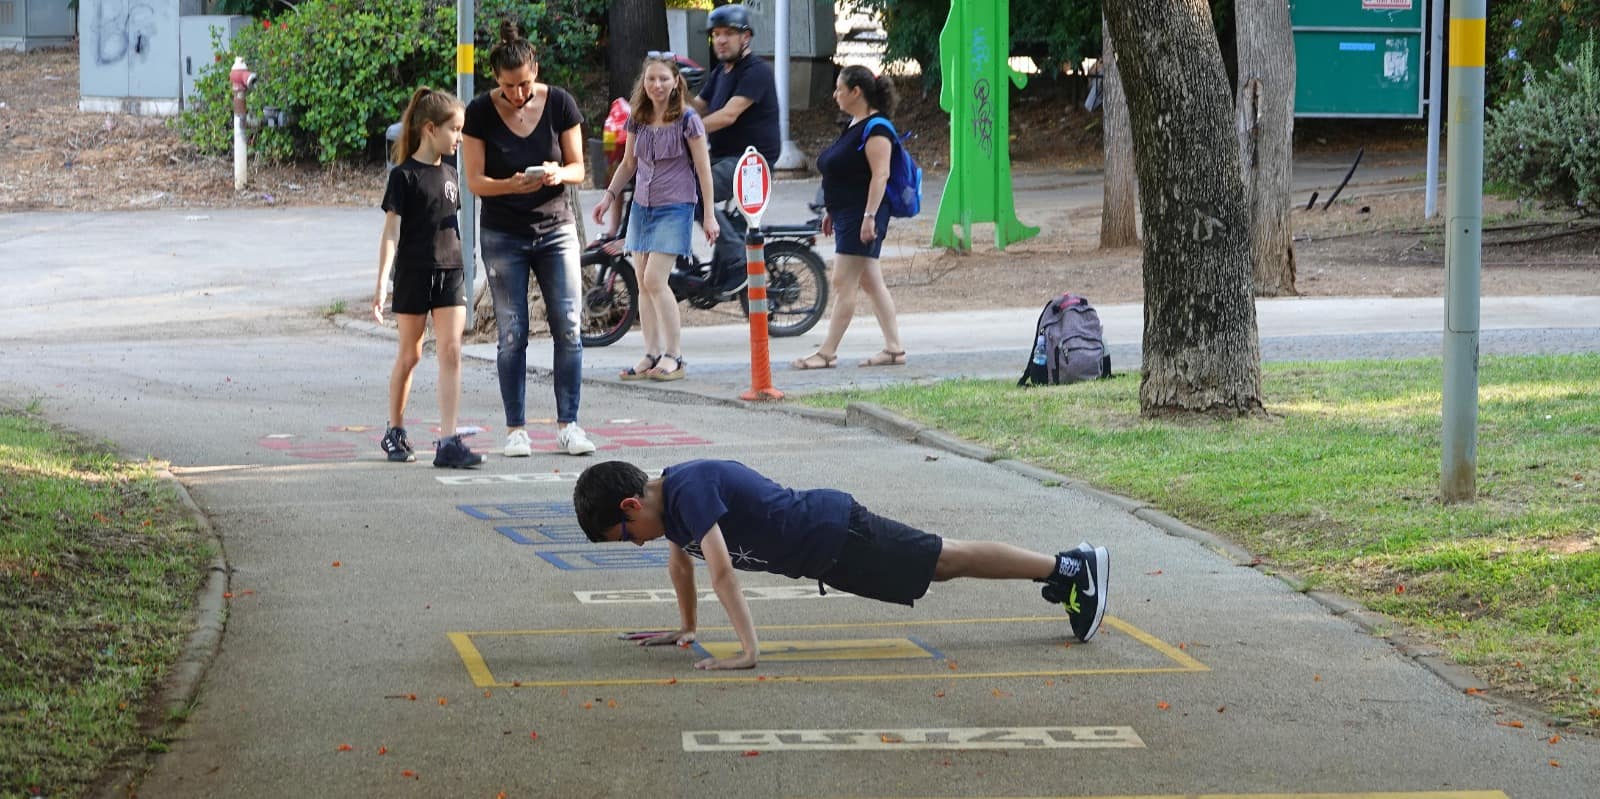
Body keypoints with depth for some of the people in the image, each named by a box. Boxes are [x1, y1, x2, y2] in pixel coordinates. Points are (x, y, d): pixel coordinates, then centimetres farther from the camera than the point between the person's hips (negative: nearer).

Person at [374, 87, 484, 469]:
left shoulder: (448, 174, 11)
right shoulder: (404, 176, -8)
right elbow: (391, 231, -11)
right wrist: (381, 284, -17)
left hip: (450, 273, 5)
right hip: (413, 275, -5)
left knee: (451, 351, -7)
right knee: (409, 355, 6)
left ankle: (448, 442, -10)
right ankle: (395, 431, 24)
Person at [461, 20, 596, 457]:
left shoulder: (560, 103, -4)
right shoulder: (480, 112, -8)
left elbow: (578, 168, 2)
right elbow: (475, 180, -7)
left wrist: (558, 174, -21)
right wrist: (513, 185, -26)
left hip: (555, 229, 1)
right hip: (503, 235, -1)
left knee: (568, 328, -5)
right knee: (512, 334, -1)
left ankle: (568, 425, 0)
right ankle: (515, 429, 5)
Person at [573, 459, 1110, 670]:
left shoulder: (689, 491, -27)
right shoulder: (666, 496, 3)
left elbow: (722, 571, -35)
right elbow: (680, 560, 21)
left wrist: (749, 650, -38)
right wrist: (686, 629, 23)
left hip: (834, 538, -9)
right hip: (824, 540, 9)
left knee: (948, 560, 2)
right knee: (942, 560, 18)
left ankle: (1071, 567, 13)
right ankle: (1063, 569, 30)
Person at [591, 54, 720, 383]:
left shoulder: (688, 121, -8)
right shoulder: (638, 120, 7)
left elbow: (703, 169, -5)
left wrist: (709, 214, -6)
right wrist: (609, 196, 12)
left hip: (675, 208, -6)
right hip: (642, 206, 6)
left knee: (655, 280, -14)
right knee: (644, 283, 4)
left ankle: (673, 356, -6)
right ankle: (652, 354, 10)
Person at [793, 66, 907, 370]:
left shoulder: (875, 129, -15)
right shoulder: (854, 126, 16)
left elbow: (880, 175, -21)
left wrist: (869, 216, -25)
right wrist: (831, 211, 22)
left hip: (861, 216, -11)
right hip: (846, 216, 11)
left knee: (843, 284, -8)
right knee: (872, 283, 11)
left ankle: (827, 353, -7)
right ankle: (894, 348, 13)